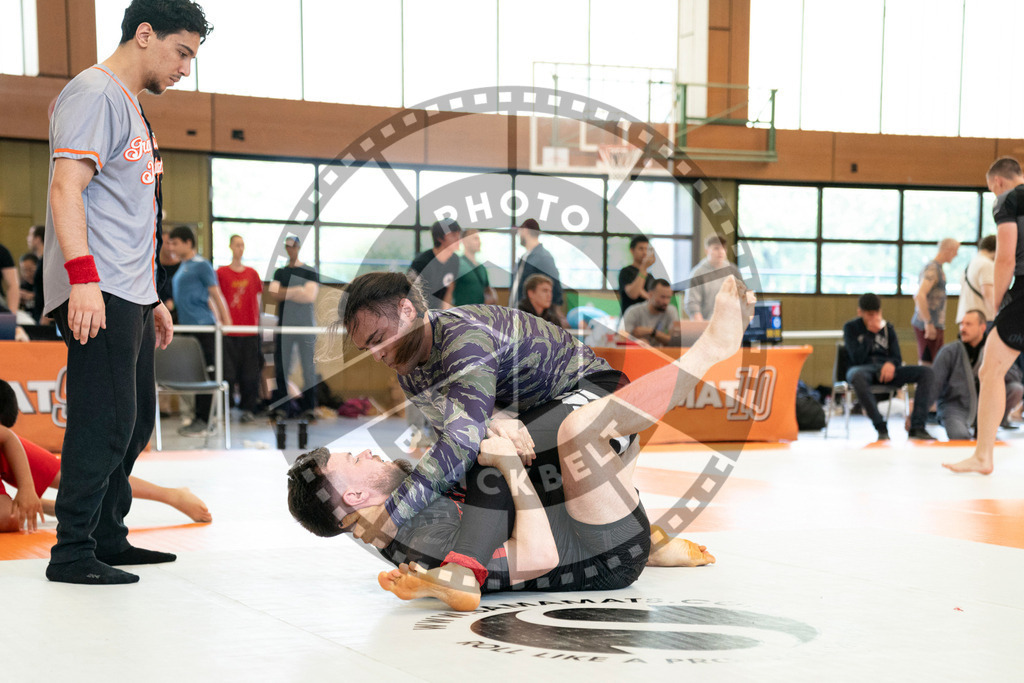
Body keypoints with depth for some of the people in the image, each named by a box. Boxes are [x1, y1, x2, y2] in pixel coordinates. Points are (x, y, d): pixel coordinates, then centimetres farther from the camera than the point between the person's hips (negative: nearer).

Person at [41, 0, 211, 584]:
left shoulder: (131, 107, 23)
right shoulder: (94, 93, -7)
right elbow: (66, 188, -18)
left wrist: (152, 299, 26)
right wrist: (83, 278, -27)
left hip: (129, 295, 10)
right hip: (98, 294, -10)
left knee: (134, 421, 15)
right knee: (106, 421, -11)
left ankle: (108, 537, 25)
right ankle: (73, 553, -4)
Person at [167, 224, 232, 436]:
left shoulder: (201, 265, -7)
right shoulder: (182, 267, 17)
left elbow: (215, 294, -9)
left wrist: (225, 320, -12)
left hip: (203, 326, -9)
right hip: (187, 326, 9)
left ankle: (203, 421, -5)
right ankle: (198, 417, 14)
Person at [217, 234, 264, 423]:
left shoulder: (252, 273, 9)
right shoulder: (221, 272, 1)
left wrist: (257, 321, 9)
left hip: (250, 329, 3)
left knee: (250, 371, 3)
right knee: (228, 370, -2)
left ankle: (248, 408, 11)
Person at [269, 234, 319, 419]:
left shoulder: (310, 272, 5)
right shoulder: (279, 272, 15)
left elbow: (311, 296, -9)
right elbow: (273, 293, -1)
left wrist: (285, 292, -6)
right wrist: (298, 291, -10)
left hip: (305, 326, -3)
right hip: (284, 326, 3)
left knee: (308, 367, -4)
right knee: (281, 367, 0)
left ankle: (309, 407, -2)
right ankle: (281, 407, 3)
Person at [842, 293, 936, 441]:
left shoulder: (888, 327, 17)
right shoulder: (851, 328, 6)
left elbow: (897, 357, 11)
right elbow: (857, 358, -8)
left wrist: (891, 364, -14)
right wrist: (870, 333, -10)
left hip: (886, 369, 4)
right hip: (863, 369, -4)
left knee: (927, 372, -17)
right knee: (857, 376, -44)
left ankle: (916, 427, -26)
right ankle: (881, 428, -37)